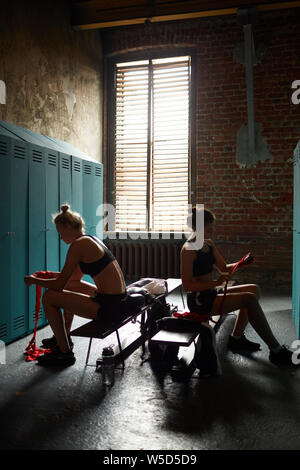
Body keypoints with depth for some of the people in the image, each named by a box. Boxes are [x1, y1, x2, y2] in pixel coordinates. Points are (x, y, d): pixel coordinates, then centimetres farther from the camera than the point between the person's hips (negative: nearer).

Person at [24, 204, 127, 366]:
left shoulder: (78, 244, -14)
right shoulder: (91, 239, 14)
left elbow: (59, 284, -11)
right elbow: (76, 276, 25)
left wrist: (34, 280, 5)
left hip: (107, 306, -10)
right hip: (118, 299, 10)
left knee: (49, 298, -3)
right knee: (70, 286, 30)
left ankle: (65, 352, 9)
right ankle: (64, 337, 44)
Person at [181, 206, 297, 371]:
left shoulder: (209, 243, 10)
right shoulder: (188, 249, -17)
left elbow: (224, 268, 15)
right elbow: (187, 285, -21)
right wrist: (215, 283, -29)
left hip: (211, 293, 10)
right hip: (199, 300, -10)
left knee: (254, 289, 9)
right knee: (249, 299, -20)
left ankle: (236, 338, 12)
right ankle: (276, 351, -10)